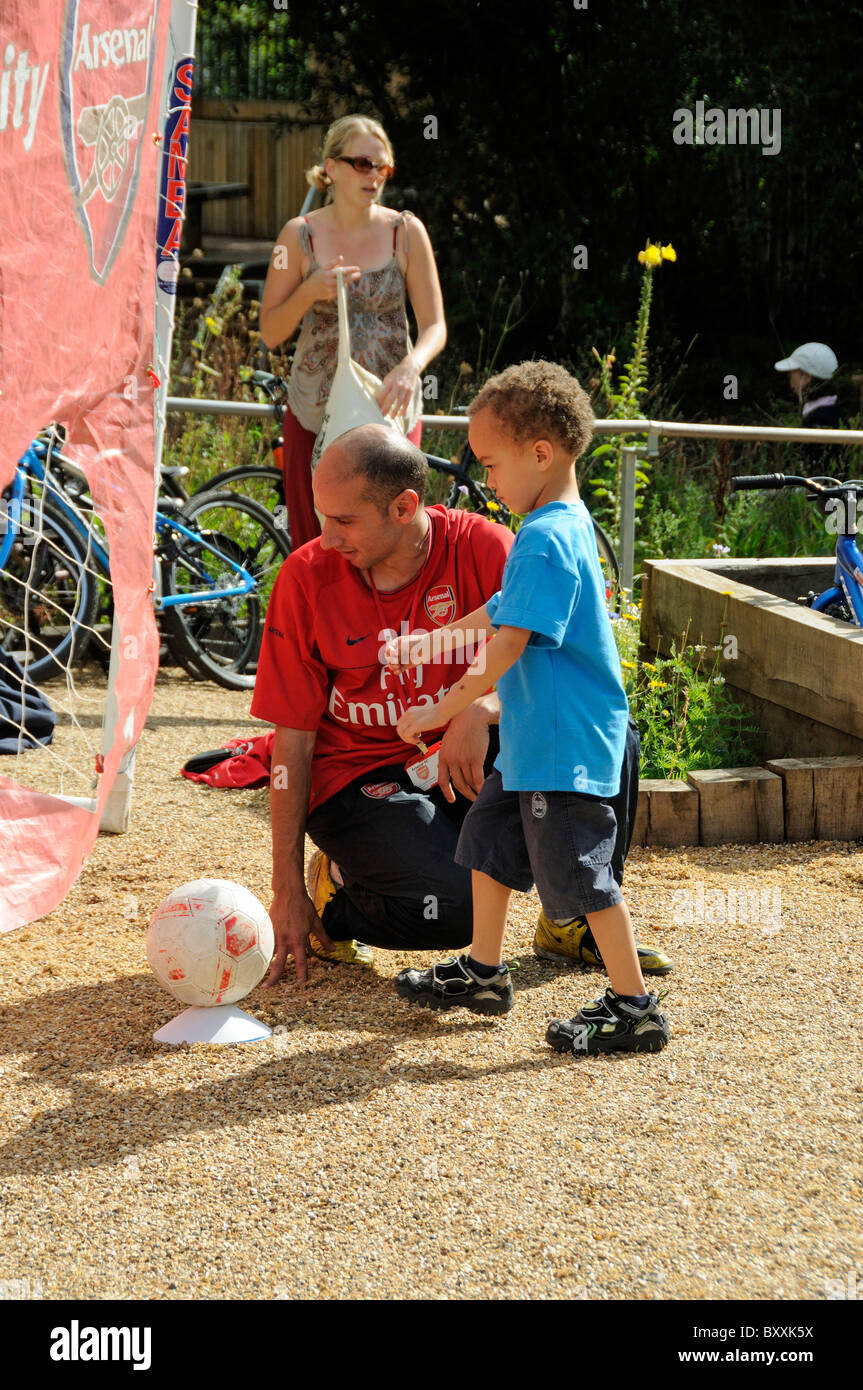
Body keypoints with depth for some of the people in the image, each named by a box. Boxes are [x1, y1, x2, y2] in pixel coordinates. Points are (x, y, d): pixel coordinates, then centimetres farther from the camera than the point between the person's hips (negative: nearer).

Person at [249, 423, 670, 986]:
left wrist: (483, 709, -36)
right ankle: (334, 899, 5)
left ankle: (577, 921, 3)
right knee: (455, 907, -29)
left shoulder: (484, 549, -12)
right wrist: (288, 891, -10)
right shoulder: (308, 577, -11)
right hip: (360, 779, -2)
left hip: (468, 767, 3)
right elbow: (293, 740, -8)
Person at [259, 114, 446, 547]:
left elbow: (435, 326, -4)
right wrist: (310, 292, -17)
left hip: (389, 410, 0)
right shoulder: (301, 235, 0)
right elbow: (270, 332, 2)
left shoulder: (406, 232, 0)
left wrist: (410, 367, -25)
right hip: (315, 414, 0)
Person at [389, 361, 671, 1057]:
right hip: (535, 739, 11)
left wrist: (445, 707, -19)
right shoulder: (568, 525, 12)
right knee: (490, 836, 20)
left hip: (566, 745, -11)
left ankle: (635, 1007, 4)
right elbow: (503, 611, 25)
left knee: (579, 870, -4)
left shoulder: (545, 540, -21)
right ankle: (485, 973, 33)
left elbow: (508, 642, -26)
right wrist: (429, 643, 34)